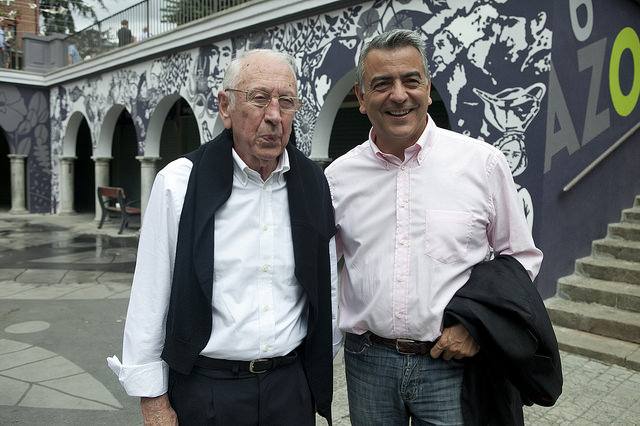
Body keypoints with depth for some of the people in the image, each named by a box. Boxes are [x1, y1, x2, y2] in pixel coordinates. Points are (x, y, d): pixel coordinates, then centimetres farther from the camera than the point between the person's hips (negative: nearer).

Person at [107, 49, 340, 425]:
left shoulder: (314, 183, -2)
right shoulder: (179, 183, -11)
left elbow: (327, 291, 6)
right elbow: (148, 302, -7)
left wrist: (318, 375, 11)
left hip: (290, 384, 3)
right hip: (204, 390, -2)